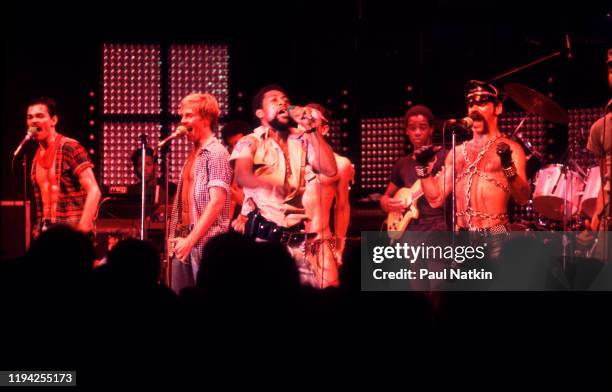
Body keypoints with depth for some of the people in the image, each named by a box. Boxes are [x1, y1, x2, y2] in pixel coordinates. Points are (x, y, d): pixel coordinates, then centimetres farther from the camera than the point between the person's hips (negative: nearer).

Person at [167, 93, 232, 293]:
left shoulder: (216, 153, -8)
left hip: (206, 244, -8)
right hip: (185, 242, 8)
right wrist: (175, 237, 11)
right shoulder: (192, 155, 17)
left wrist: (191, 240, -19)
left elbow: (217, 202, -17)